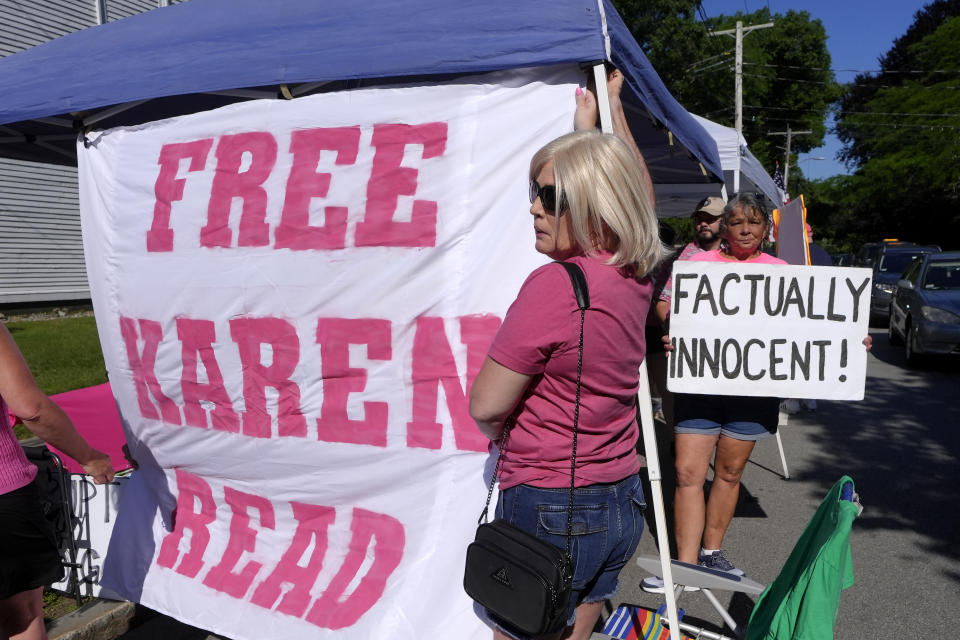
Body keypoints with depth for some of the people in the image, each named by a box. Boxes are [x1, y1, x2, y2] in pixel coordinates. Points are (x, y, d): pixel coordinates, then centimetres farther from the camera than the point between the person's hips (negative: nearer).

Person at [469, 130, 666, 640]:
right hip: (622, 503, 8)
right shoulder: (636, 280, 0)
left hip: (549, 508, -7)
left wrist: (500, 434, 6)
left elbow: (485, 405, -16)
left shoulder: (554, 283, -23)